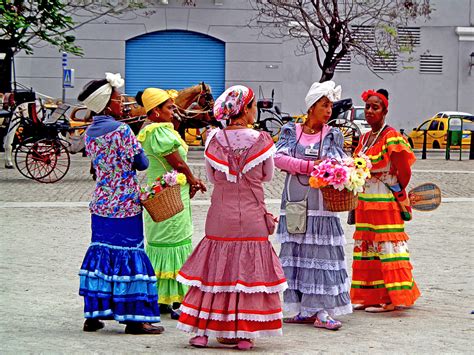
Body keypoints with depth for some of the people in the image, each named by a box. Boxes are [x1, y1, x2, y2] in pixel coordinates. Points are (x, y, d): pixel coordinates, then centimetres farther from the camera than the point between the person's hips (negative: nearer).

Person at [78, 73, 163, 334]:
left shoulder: (90, 132, 7)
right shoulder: (121, 131, -15)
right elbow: (141, 162, -10)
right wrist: (131, 161, 10)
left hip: (100, 203, 7)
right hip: (125, 204, -7)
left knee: (100, 252, 12)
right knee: (127, 254, -2)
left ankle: (93, 314, 14)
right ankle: (134, 319, 1)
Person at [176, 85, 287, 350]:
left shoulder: (214, 139, -4)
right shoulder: (261, 141, -10)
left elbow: (212, 176, 7)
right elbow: (268, 176, 4)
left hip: (221, 217, 2)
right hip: (252, 218, -2)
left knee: (214, 270, 10)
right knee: (249, 271, 6)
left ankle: (202, 331, 10)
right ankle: (244, 334, 7)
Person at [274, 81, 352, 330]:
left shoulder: (332, 135, 9)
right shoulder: (290, 131, 8)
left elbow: (339, 162, -3)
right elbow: (278, 157, -7)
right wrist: (310, 166, -16)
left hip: (321, 205, -1)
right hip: (294, 203, 1)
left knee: (321, 253, -6)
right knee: (296, 254, 2)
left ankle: (321, 312, -6)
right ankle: (304, 311, 10)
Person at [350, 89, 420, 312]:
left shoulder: (392, 138, -13)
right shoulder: (365, 138, 13)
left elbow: (405, 172, -12)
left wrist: (397, 193, 2)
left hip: (385, 202, -8)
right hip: (364, 202, 8)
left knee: (387, 248, -6)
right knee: (365, 247, 10)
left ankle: (391, 299, -2)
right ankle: (368, 297, 16)